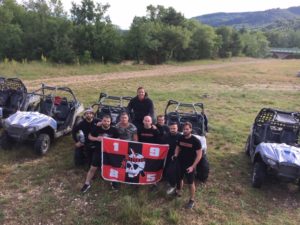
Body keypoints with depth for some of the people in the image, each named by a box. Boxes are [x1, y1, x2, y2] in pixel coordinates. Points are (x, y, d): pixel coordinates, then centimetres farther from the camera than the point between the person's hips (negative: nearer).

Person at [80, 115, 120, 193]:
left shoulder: (114, 130, -10)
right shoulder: (96, 128, -9)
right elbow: (89, 136, 3)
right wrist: (96, 138, -17)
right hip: (98, 151, 0)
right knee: (93, 168, 6)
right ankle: (87, 184, 23)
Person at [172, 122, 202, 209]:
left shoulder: (195, 141, -19)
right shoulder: (180, 138, -5)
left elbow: (199, 155, -16)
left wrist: (193, 166, -22)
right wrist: (176, 155, -12)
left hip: (190, 165, -5)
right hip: (180, 163, 5)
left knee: (191, 183, 8)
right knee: (179, 179, 22)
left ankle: (192, 200, 26)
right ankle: (178, 192, 47)